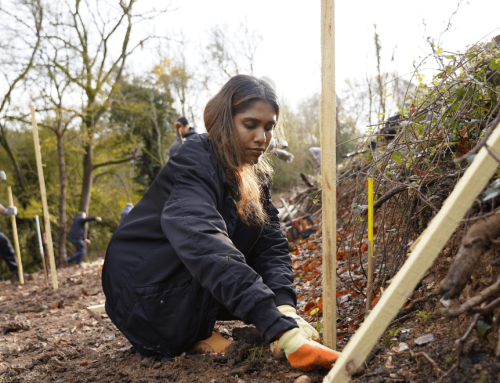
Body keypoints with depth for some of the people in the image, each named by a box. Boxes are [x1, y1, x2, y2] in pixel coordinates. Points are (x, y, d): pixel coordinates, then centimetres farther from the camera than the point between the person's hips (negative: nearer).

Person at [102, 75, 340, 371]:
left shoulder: (255, 174, 2)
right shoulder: (195, 163, -23)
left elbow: (271, 243, -7)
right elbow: (206, 244, -40)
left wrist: (285, 306, -26)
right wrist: (280, 330, -49)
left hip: (184, 285, 8)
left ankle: (195, 327, 0)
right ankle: (193, 336, -12)